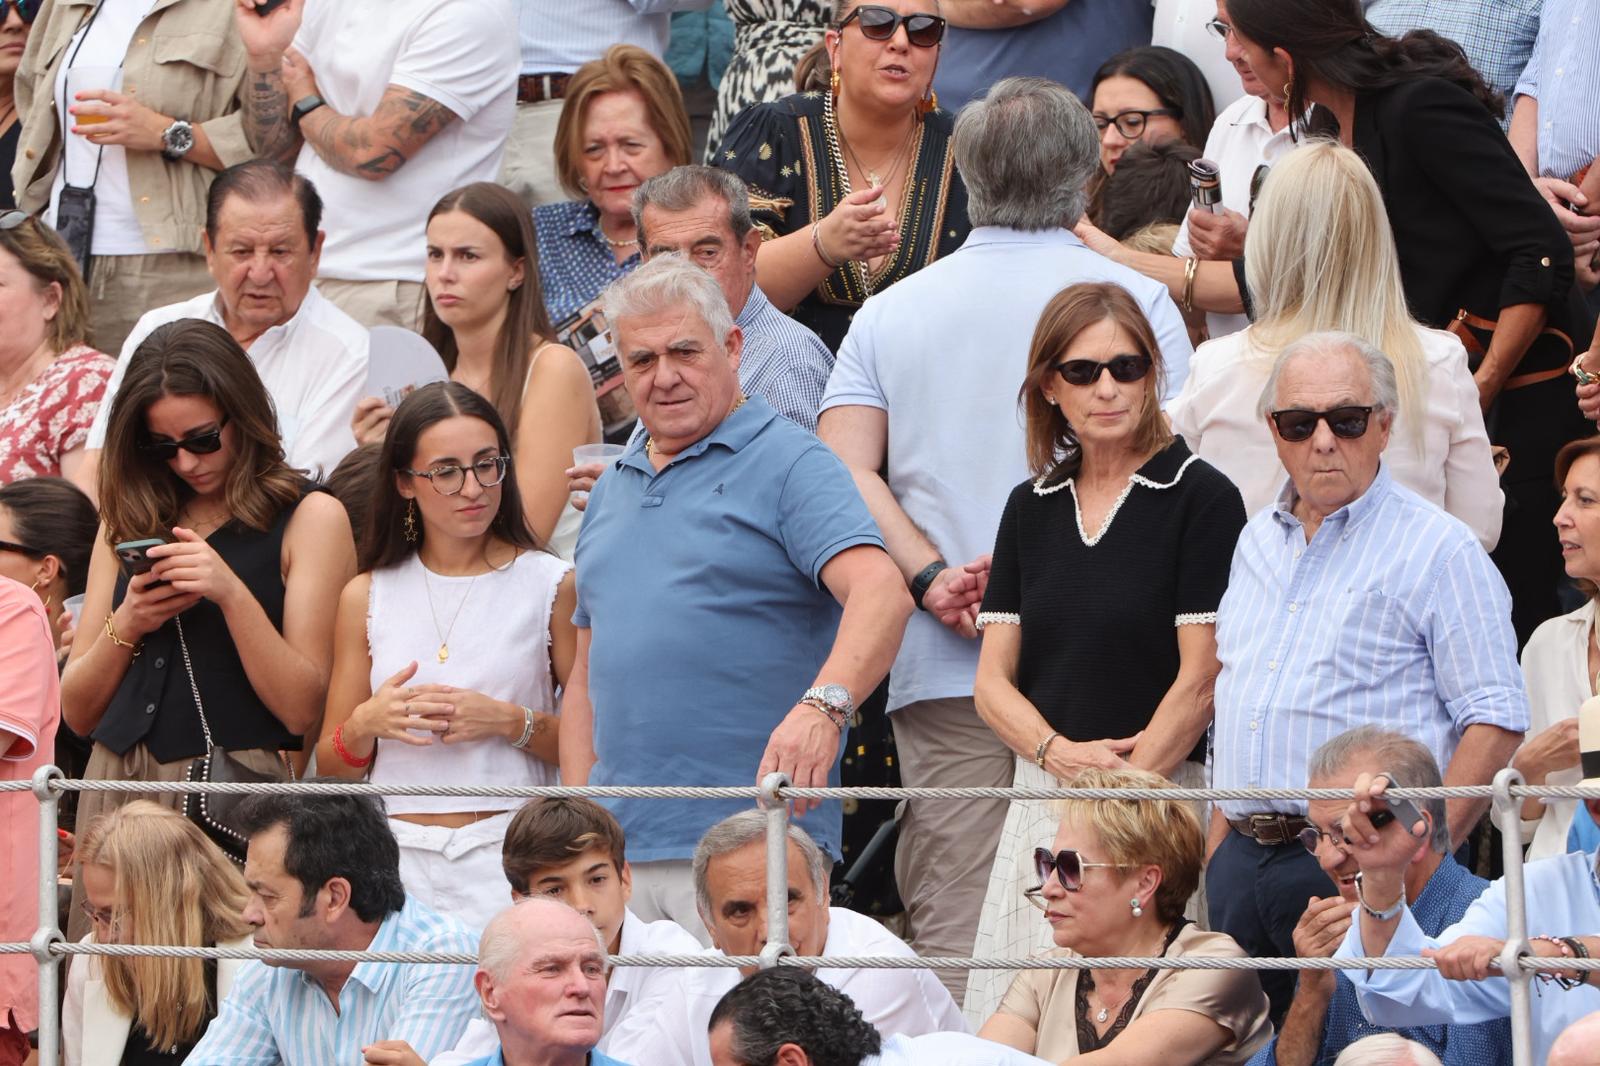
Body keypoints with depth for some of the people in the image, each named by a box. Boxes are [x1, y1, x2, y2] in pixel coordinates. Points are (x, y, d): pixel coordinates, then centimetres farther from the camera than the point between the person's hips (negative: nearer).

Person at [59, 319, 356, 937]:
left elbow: (302, 708, -6)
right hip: (118, 787, 4)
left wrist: (231, 594, -16)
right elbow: (77, 713, 14)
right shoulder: (129, 523, 16)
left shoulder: (309, 518, 3)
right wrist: (125, 627, -3)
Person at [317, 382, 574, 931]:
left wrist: (510, 722, -11)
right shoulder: (368, 597, 12)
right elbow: (331, 766, 15)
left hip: (506, 856, -2)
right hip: (399, 858, 2)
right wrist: (366, 724, -5)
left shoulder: (551, 585, 4)